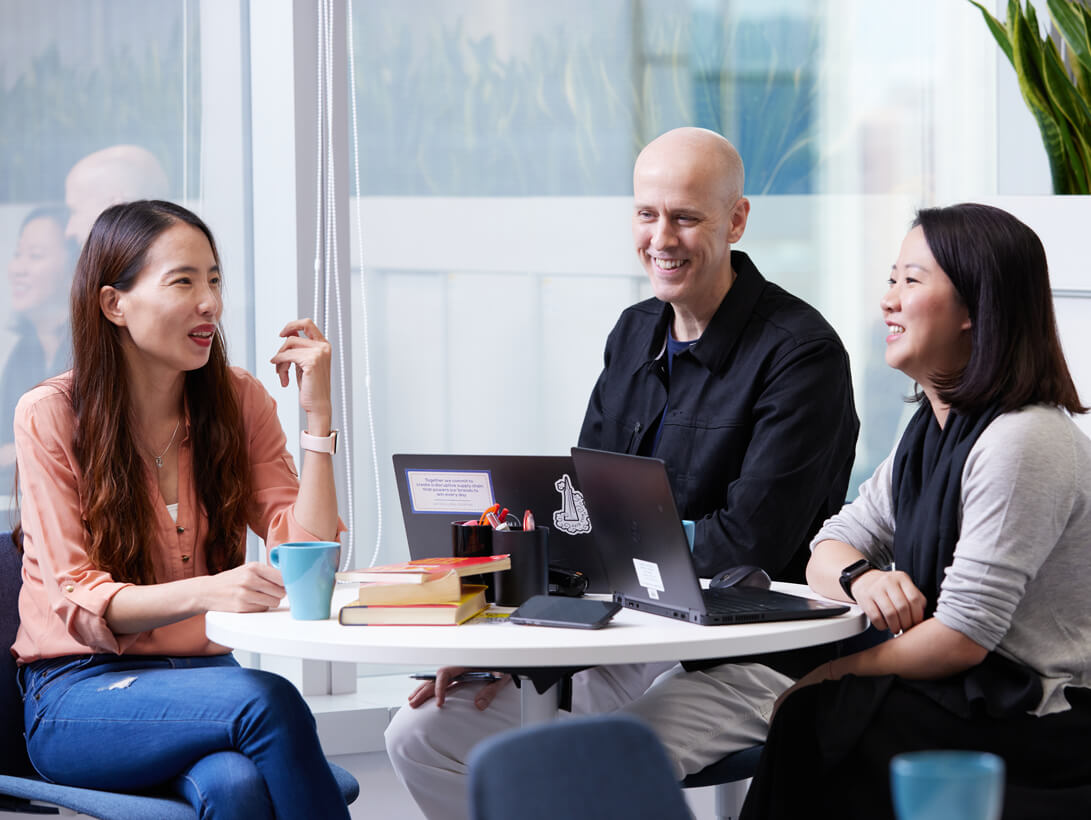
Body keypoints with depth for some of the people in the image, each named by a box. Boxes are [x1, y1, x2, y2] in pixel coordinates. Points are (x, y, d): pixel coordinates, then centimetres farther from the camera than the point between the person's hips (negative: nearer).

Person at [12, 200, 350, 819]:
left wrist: (318, 415, -10)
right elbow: (78, 603, -13)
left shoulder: (241, 401, 6)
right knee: (269, 701, -32)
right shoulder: (50, 415, -6)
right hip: (79, 691, -3)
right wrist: (207, 592, -31)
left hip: (203, 676, 3)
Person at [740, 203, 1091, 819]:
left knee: (808, 718, -17)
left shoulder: (1023, 442, -20)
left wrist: (841, 671, -10)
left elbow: (962, 638, -22)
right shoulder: (932, 430, 12)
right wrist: (860, 576, -13)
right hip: (967, 697, 8)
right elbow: (829, 550, 11)